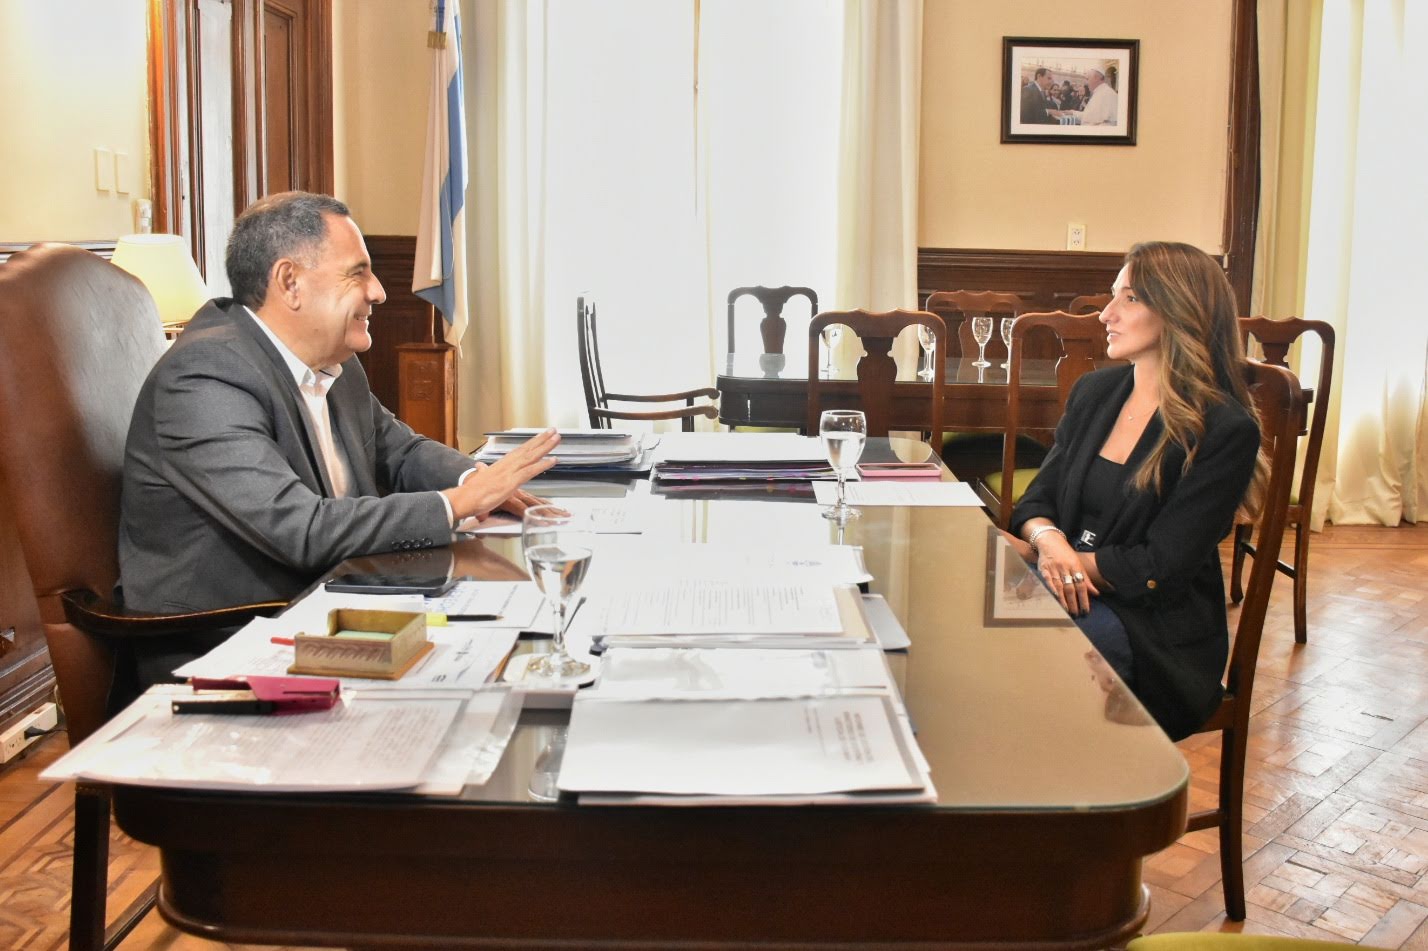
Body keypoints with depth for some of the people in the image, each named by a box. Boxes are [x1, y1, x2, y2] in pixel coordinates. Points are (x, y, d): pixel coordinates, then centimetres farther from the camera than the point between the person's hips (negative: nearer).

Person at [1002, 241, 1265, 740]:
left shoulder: (1225, 431, -10)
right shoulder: (1095, 391, 10)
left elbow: (1161, 570, -14)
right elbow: (1038, 497, 11)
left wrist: (1031, 551, -12)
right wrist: (1050, 542, -15)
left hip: (1155, 627, -5)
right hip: (1070, 593, 6)